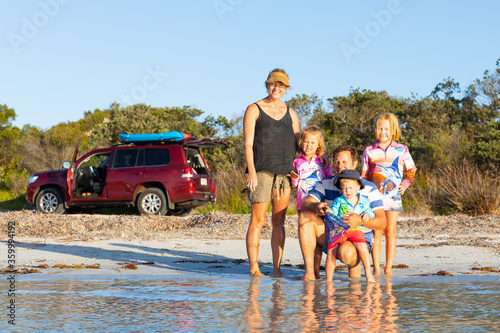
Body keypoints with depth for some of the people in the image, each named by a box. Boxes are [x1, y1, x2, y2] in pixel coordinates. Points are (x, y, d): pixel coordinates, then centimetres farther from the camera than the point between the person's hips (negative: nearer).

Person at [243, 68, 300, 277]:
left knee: (279, 221, 4)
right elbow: (248, 143, -3)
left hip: (285, 172, 4)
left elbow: (298, 143, 17)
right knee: (257, 220, -7)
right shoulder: (254, 110, 3)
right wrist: (251, 171, -14)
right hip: (261, 171, -4)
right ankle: (254, 267, -4)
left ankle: (276, 268, 7)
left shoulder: (290, 113, 16)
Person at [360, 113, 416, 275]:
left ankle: (388, 268, 4)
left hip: (393, 196, 0)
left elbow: (411, 170, 15)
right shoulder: (369, 151, 8)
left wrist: (405, 184, -2)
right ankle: (376, 269, 1)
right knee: (376, 232, -3)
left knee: (390, 231, -2)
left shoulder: (401, 150, 7)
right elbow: (364, 176, 13)